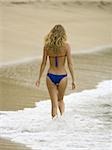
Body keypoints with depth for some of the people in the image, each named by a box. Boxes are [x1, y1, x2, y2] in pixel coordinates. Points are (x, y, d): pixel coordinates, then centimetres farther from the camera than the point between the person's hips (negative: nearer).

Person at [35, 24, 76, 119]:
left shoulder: (47, 46, -3)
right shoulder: (66, 46, -8)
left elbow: (43, 64, 1)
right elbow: (70, 64, -8)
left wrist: (39, 78, 11)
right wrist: (73, 80, -3)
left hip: (51, 76, 1)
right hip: (62, 76, -1)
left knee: (54, 103, 10)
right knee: (60, 100, 21)